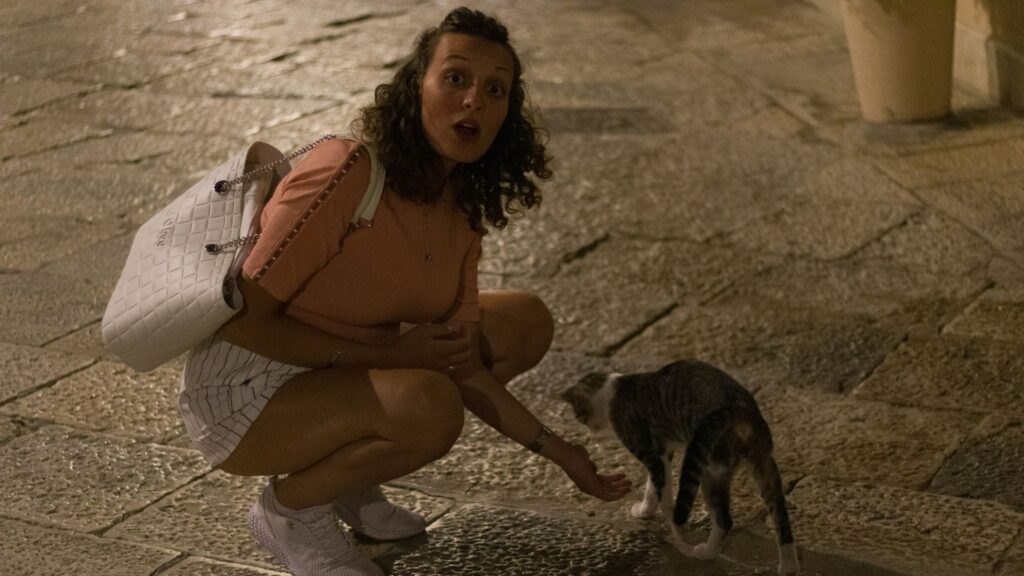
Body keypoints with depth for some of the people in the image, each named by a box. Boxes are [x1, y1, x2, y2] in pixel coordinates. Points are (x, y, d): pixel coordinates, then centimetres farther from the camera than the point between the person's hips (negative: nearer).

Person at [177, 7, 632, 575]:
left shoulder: (461, 207, -1)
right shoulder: (347, 172, -26)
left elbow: (463, 366, 2)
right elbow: (242, 319, -23)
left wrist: (557, 451, -3)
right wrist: (388, 351, -22)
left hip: (343, 376, 8)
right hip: (243, 392, -8)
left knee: (526, 324, 5)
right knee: (426, 404, -34)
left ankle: (348, 477, 10)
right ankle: (288, 508, -5)